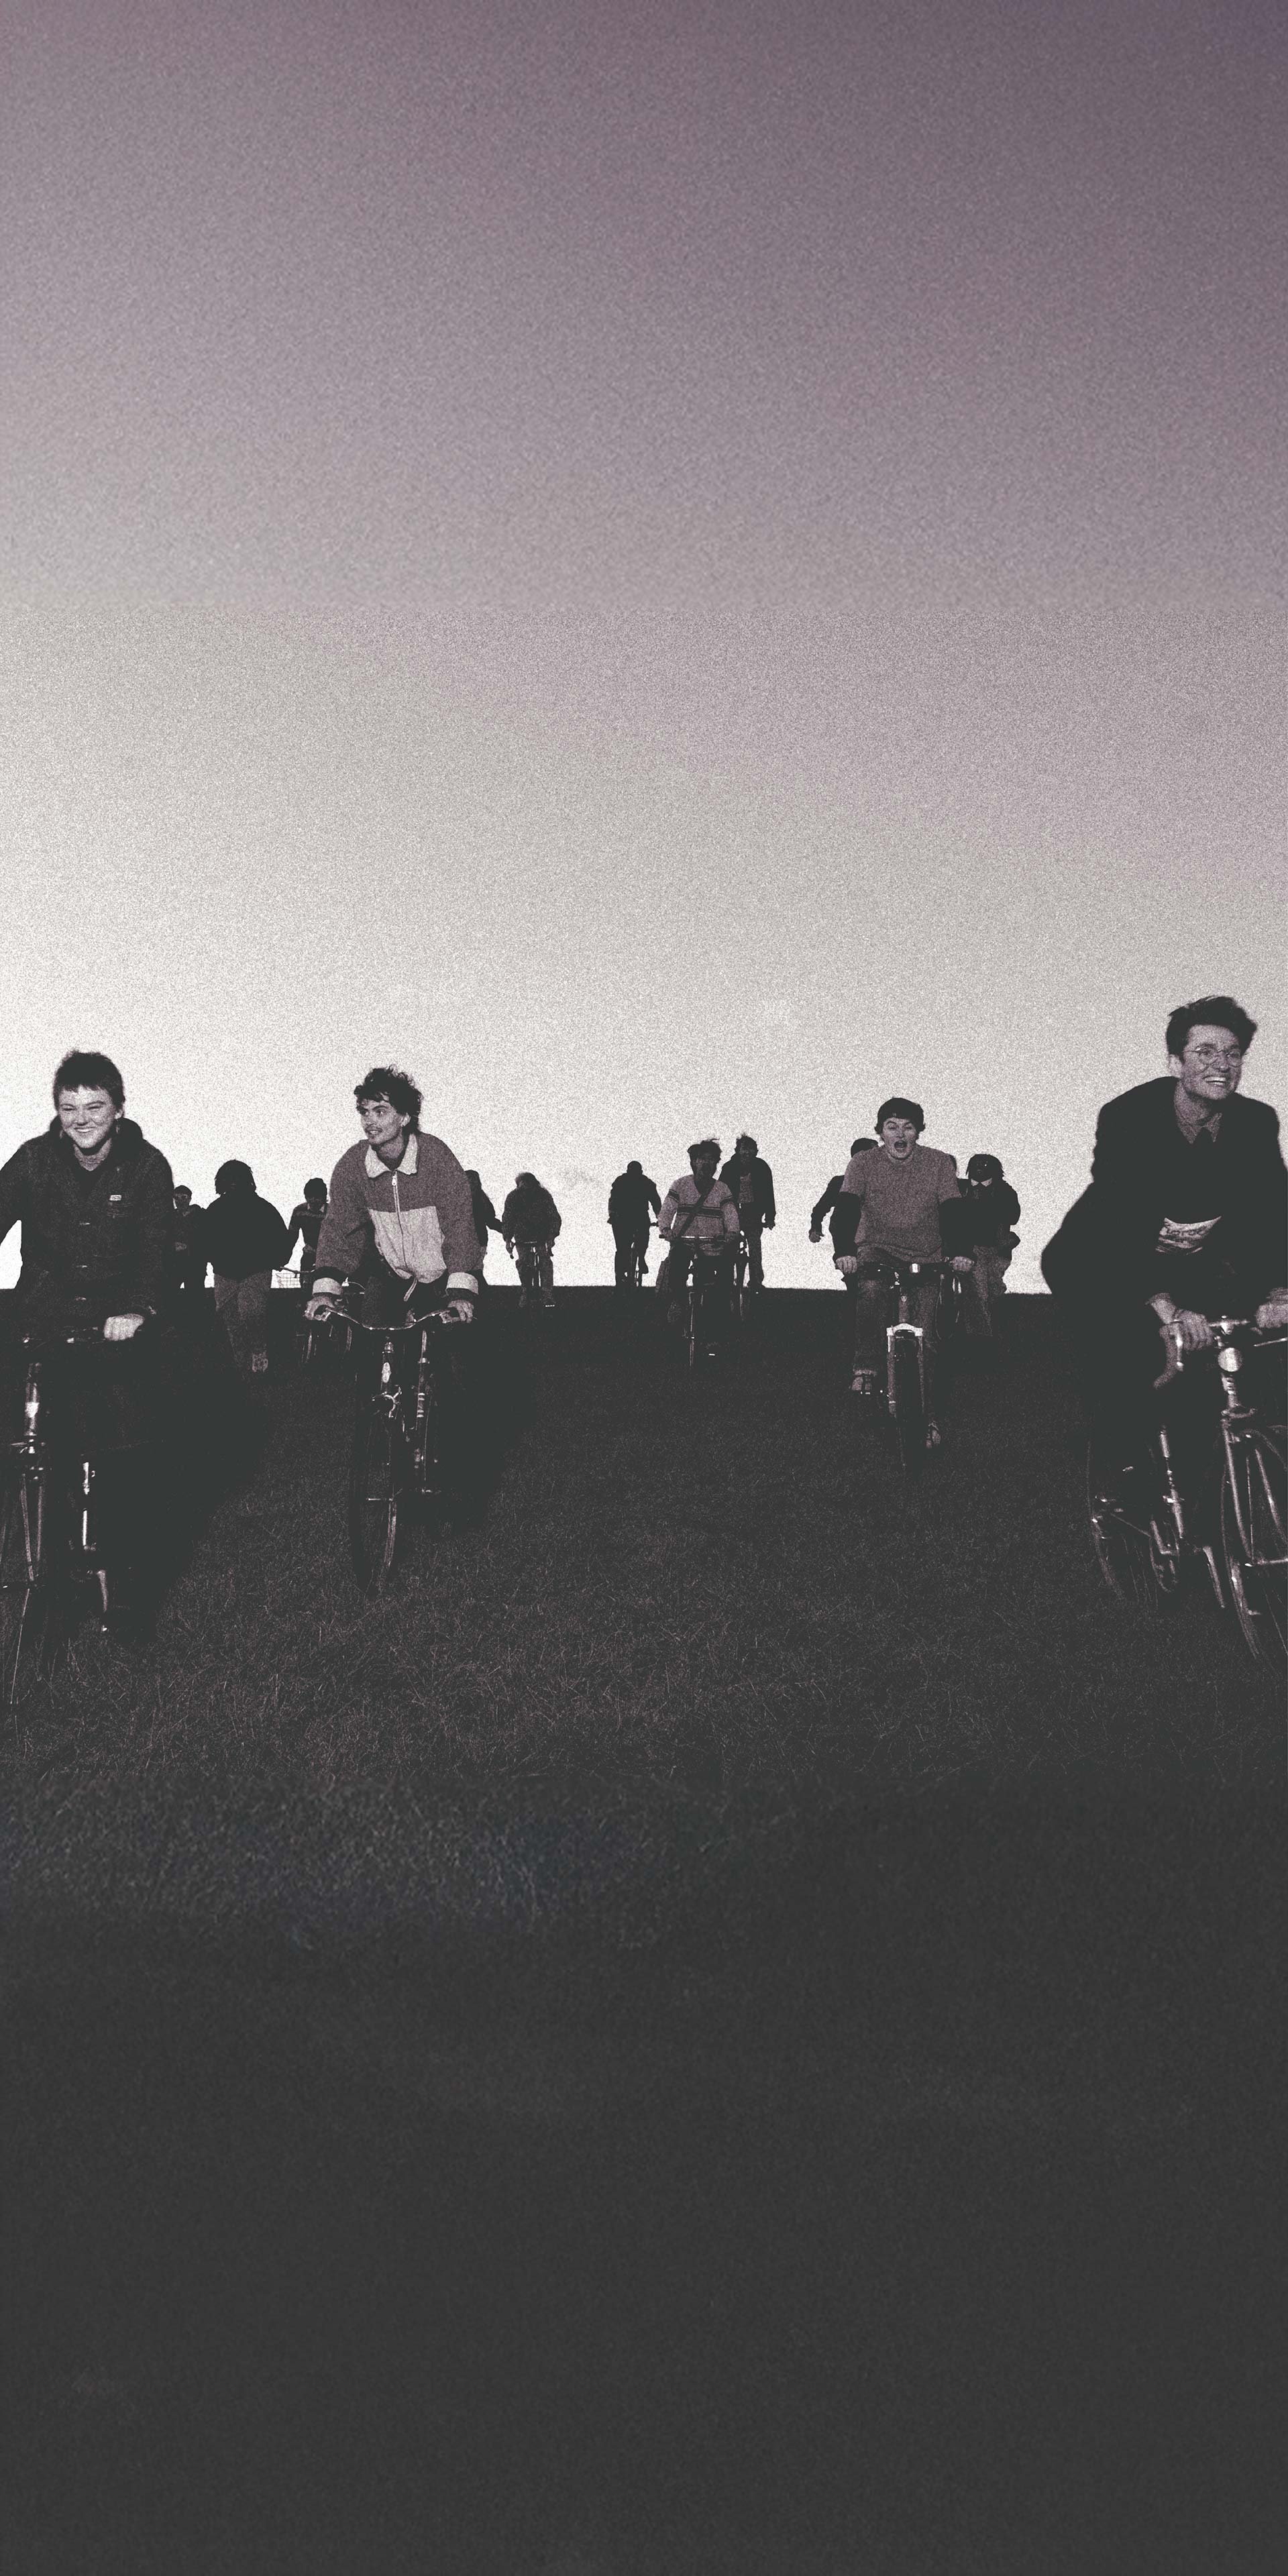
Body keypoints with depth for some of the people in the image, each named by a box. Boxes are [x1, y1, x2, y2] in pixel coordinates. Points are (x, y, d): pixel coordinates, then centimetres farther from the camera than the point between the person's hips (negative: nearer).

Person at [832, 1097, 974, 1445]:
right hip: (879, 1250, 0)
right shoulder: (864, 1163, -6)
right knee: (870, 1289, -35)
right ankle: (866, 1367, -22)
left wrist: (960, 1252, -33)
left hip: (927, 1258, 0)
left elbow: (953, 1210, -14)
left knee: (926, 1341, -8)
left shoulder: (938, 1163, -6)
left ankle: (929, 1417, 3)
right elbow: (846, 1209, -17)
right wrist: (844, 1251, -36)